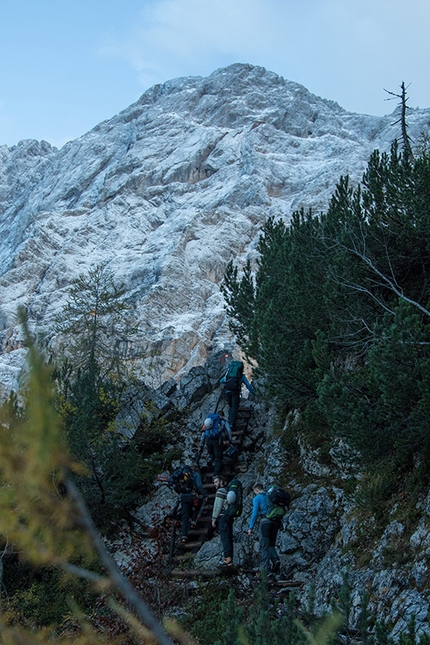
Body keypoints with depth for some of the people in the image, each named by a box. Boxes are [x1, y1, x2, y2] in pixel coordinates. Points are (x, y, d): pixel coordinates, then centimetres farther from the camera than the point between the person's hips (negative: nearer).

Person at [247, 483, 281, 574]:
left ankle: (266, 568, -5)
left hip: (265, 522, -6)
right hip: (276, 522, 6)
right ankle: (275, 560, -8)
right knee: (271, 545, 16)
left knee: (264, 546, 0)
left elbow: (255, 513, -8)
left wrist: (251, 527, -5)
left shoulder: (257, 498, 1)